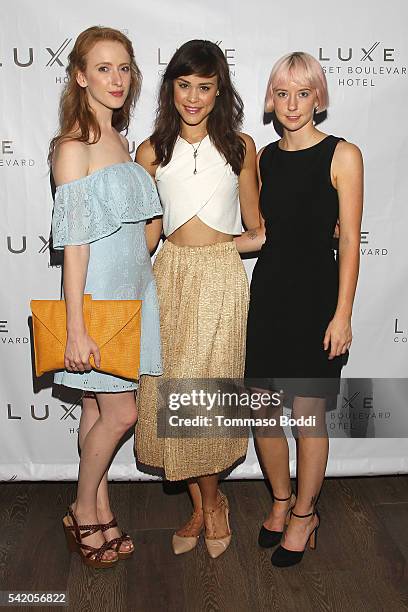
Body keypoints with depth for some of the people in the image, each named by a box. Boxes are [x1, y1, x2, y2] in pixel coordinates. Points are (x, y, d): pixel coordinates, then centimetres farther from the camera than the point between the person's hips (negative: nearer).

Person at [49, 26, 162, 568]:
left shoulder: (118, 140, 13)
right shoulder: (74, 146, -12)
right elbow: (74, 242, -17)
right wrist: (75, 328, -18)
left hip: (132, 289, 7)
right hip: (98, 294, -7)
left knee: (99, 409, 15)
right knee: (119, 413, 0)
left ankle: (100, 512, 29)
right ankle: (84, 512, 23)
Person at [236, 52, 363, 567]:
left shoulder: (342, 155, -5)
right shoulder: (265, 157, 10)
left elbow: (349, 241, -8)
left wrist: (342, 314, -12)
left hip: (315, 291, -5)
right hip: (268, 289, 5)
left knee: (308, 415, 3)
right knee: (261, 409, 8)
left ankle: (304, 513, 27)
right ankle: (281, 500, 33)